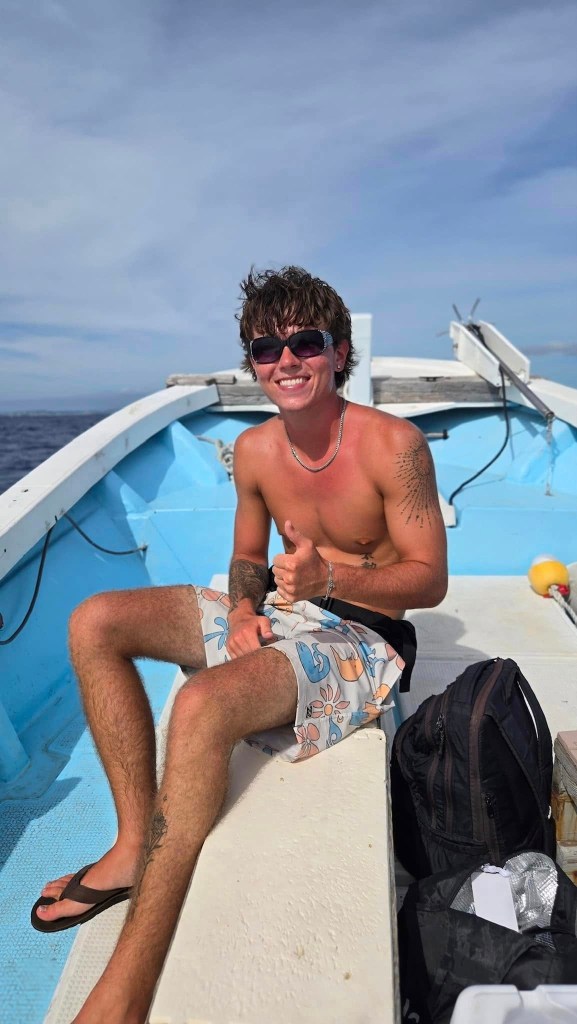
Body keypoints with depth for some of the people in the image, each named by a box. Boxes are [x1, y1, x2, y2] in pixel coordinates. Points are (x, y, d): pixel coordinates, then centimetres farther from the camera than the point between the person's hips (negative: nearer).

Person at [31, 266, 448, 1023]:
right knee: (95, 624, -3)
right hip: (280, 617, 7)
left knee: (203, 704, -35)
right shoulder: (255, 451, 1)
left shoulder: (393, 445, -16)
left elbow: (430, 579, -13)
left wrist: (330, 577, -30)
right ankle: (137, 845, -1)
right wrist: (244, 607, -9)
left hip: (362, 641, -7)